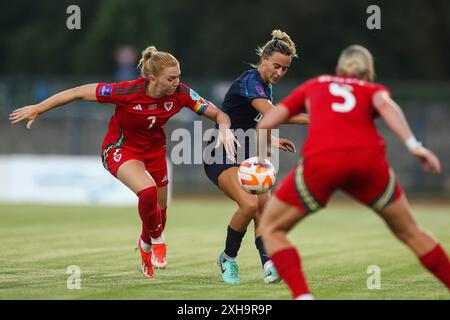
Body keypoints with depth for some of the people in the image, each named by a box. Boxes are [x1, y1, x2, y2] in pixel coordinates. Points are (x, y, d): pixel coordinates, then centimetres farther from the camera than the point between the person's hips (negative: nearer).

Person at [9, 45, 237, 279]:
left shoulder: (181, 94, -22)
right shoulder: (128, 92, -33)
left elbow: (217, 114, -14)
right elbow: (79, 92, -23)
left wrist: (224, 128, -38)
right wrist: (37, 109, -18)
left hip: (154, 150, 5)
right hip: (121, 149, -5)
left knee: (160, 211, 13)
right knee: (148, 190, -31)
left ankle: (146, 243, 48)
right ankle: (157, 240, -3)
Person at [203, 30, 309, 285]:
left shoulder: (266, 87, 11)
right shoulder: (250, 81, -18)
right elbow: (271, 113, -36)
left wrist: (272, 141, 9)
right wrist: (311, 119, -41)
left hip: (245, 157, 9)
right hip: (222, 156, -9)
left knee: (264, 207, -12)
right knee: (250, 203, -27)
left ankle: (269, 266, -24)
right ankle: (228, 258, -5)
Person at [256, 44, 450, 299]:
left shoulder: (312, 86, 31)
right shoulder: (373, 90, 27)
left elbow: (265, 124, 24)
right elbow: (386, 105, 1)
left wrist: (262, 158, 41)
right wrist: (413, 145, -10)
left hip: (321, 162, -1)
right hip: (368, 159, 1)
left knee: (272, 228, 16)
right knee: (409, 231, 22)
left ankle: (303, 297, -2)